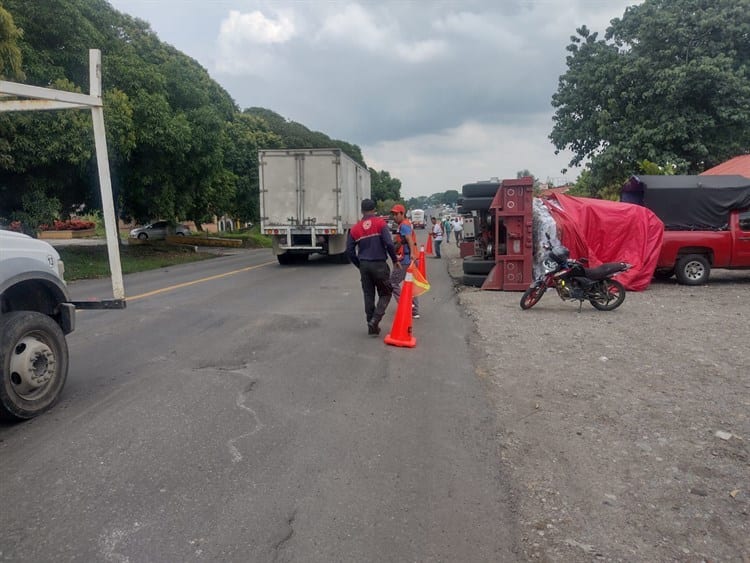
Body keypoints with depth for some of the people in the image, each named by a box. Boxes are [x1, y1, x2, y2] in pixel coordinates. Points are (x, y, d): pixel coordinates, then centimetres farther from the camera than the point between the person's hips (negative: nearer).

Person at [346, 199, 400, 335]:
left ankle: (372, 326, 16)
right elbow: (389, 243, -14)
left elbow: (350, 251, 6)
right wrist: (395, 260, -1)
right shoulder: (380, 223, -6)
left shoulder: (355, 228, 6)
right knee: (385, 293, 10)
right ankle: (374, 320, -7)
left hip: (364, 265, 4)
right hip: (379, 264, -4)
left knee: (368, 296, 12)